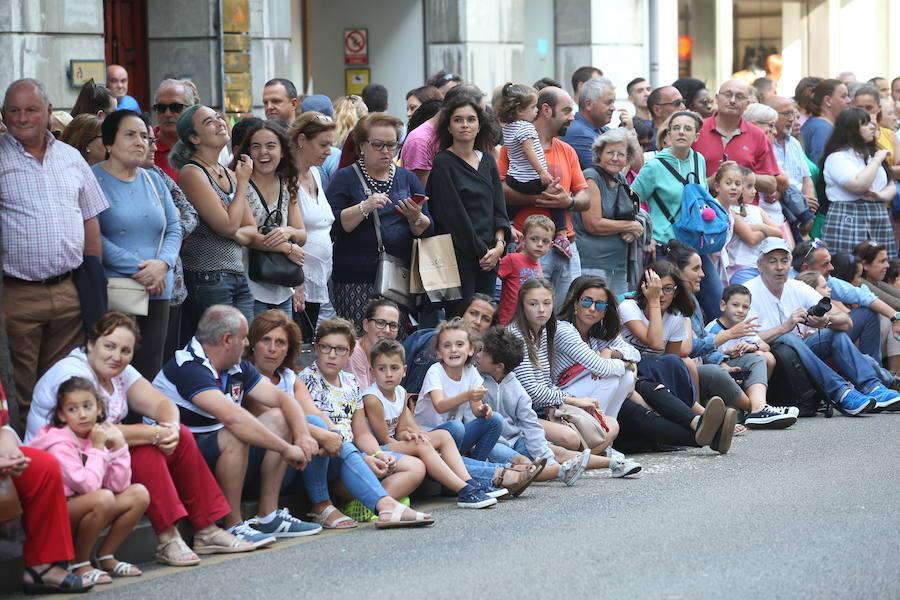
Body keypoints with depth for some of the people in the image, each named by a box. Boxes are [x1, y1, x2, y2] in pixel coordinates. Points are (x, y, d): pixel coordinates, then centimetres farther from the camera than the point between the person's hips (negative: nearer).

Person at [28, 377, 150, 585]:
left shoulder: (100, 433, 3)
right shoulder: (59, 444, -18)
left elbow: (118, 486, -3)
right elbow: (88, 485, -28)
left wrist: (118, 445, -11)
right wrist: (98, 448, -19)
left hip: (85, 511, 8)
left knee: (138, 494, -7)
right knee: (103, 498, -33)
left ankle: (106, 557, 2)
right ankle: (79, 564, -17)